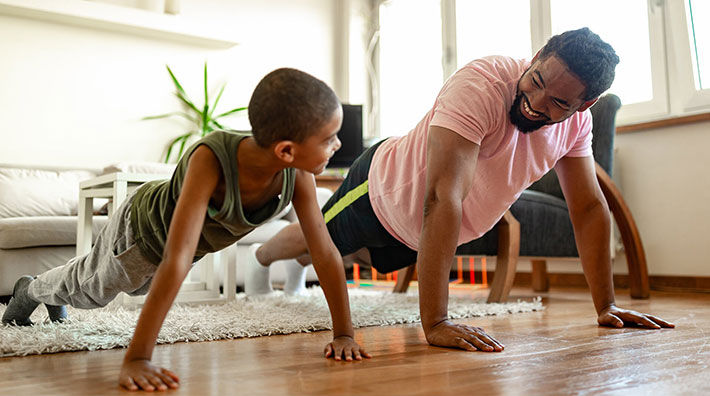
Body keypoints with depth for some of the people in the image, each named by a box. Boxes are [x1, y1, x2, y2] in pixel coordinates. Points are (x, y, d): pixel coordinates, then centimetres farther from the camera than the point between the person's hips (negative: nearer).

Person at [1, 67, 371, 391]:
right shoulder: (211, 158, -48)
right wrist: (136, 359, -53)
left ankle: (55, 294, 65)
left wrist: (343, 333, -26)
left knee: (138, 285, 34)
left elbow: (325, 252, -27)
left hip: (198, 241, 6)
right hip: (143, 228, -6)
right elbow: (176, 262, -53)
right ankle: (30, 290, 59)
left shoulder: (297, 173, -33)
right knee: (91, 286, 23)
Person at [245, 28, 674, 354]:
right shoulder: (481, 85, -40)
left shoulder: (576, 118, -18)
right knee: (316, 241, 21)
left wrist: (607, 306, -14)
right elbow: (443, 197, -48)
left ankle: (302, 264, 66)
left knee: (376, 257, 34)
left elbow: (590, 208, -10)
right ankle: (263, 257, 57)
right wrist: (434, 322, -52)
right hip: (383, 191, -6)